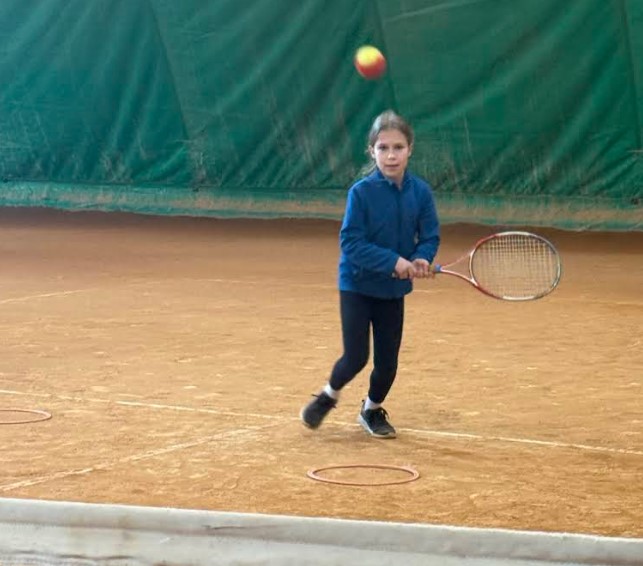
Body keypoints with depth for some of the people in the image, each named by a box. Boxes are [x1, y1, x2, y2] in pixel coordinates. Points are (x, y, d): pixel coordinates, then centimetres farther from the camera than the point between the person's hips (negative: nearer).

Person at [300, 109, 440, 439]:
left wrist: (421, 260, -24)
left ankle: (372, 409, 35)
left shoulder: (420, 192, -7)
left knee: (387, 361, 7)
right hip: (358, 285, -3)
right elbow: (350, 242, -20)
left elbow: (430, 237, -2)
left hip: (394, 289, 3)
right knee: (356, 358, -5)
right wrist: (393, 261, -28)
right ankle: (329, 396, 26)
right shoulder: (362, 192, -17)